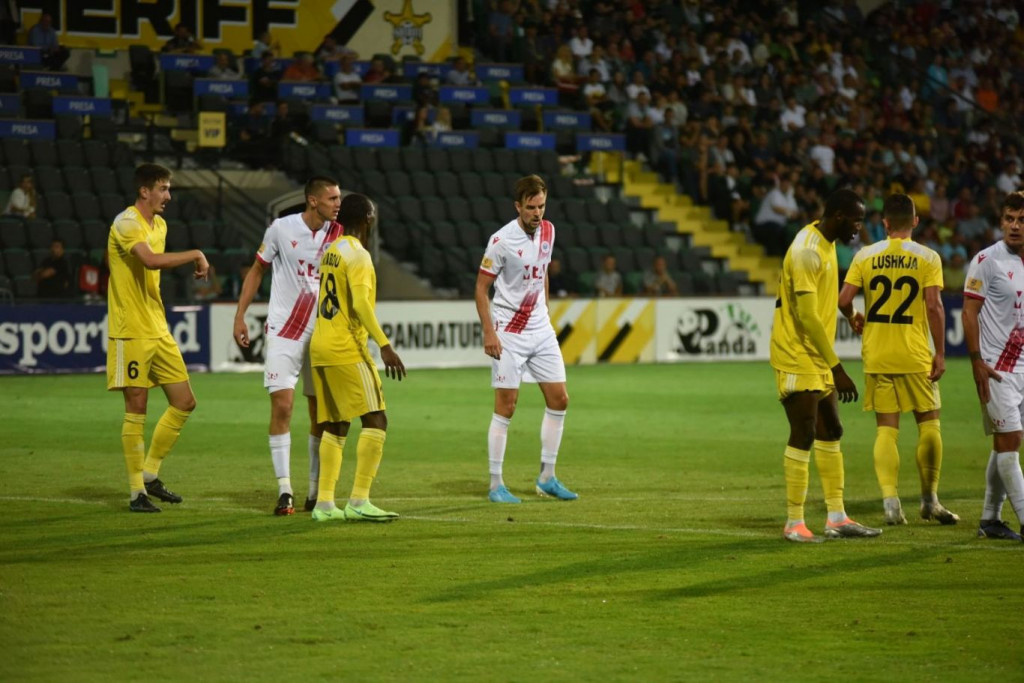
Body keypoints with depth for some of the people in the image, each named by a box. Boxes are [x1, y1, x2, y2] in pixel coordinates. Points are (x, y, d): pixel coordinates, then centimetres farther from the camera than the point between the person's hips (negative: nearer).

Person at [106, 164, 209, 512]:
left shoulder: (159, 225, 14)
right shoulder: (126, 224, -14)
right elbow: (151, 260, -32)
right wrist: (195, 255, -24)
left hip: (158, 331, 9)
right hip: (130, 332, -9)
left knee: (184, 403, 7)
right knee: (136, 409, -4)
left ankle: (150, 475, 19)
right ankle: (137, 492, 4)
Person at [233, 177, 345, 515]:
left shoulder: (338, 234, 0)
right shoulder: (282, 229, -6)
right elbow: (257, 270, 6)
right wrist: (240, 316, 1)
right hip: (284, 330, -3)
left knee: (321, 412, 7)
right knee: (282, 405, -13)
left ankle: (316, 491, 19)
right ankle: (284, 490, -9)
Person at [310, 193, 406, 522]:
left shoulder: (331, 252, 15)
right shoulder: (357, 254, -10)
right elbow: (360, 303, -21)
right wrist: (384, 346, -25)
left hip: (320, 347, 9)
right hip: (346, 349, -9)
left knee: (335, 426, 12)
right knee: (375, 419, -9)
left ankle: (325, 503, 7)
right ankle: (359, 501, -16)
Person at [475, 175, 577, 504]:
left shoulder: (548, 231, 4)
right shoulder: (502, 240, -15)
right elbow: (481, 287, -11)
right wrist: (488, 332, -17)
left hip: (541, 329, 7)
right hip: (509, 333, -7)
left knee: (559, 400, 5)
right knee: (505, 407, -5)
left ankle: (547, 478, 16)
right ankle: (496, 485, 2)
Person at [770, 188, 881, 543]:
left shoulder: (827, 244, 9)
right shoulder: (807, 250, -22)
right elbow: (807, 316, -25)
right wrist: (837, 368, -23)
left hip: (818, 358, 10)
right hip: (797, 357, -10)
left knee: (830, 432, 12)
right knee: (803, 436, -8)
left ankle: (837, 518, 18)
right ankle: (794, 523, -2)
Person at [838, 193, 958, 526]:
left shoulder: (865, 256, 2)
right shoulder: (927, 258, -4)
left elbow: (843, 300, -3)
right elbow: (934, 306, -11)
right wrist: (940, 354, -6)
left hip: (876, 357, 2)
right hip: (915, 356, -2)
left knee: (886, 428, 5)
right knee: (928, 423, 12)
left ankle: (890, 501, -5)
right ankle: (930, 499, 14)